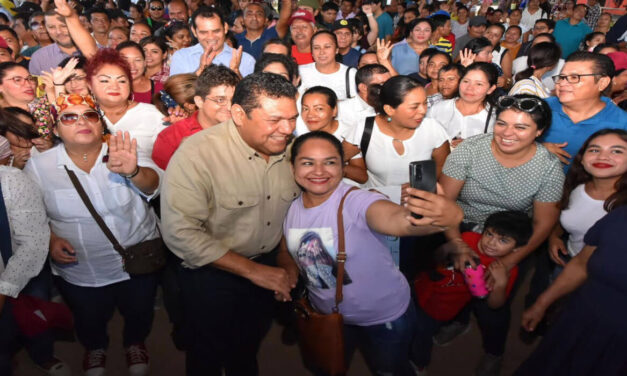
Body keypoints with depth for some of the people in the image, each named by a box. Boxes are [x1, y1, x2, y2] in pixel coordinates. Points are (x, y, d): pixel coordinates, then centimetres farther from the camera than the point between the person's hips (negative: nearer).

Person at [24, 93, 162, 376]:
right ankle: (95, 347, 59)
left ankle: (135, 342, 56)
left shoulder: (123, 153, -14)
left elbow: (152, 185, -30)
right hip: (78, 272, 1)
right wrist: (50, 240, -16)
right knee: (89, 320, 25)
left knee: (139, 312, 22)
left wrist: (133, 172, -52)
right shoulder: (38, 166, -9)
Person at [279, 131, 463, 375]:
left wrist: (442, 216, -72)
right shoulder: (292, 210, -9)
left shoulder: (357, 202, -29)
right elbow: (285, 251, 10)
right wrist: (290, 270, -13)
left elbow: (397, 219, -51)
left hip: (385, 316, -4)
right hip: (327, 316, 5)